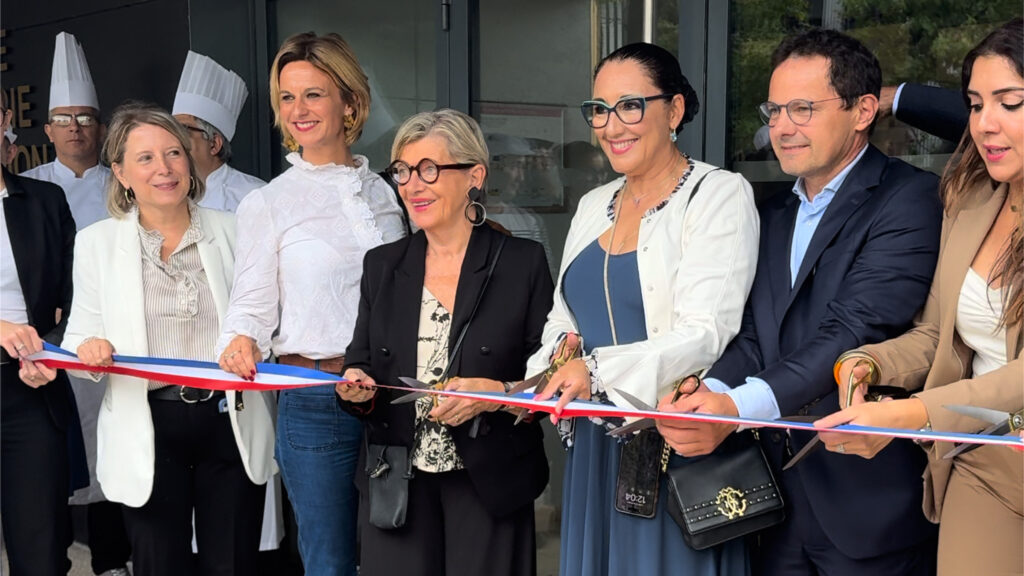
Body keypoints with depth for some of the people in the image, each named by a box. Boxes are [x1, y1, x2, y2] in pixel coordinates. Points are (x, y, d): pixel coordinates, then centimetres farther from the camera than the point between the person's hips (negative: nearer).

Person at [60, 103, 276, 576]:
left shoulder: (230, 230, 3)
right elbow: (81, 336, 5)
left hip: (231, 423, 1)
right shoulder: (96, 242, 3)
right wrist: (91, 350, -16)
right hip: (148, 428, 0)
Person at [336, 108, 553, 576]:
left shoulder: (523, 262, -4)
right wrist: (357, 387, -10)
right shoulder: (382, 265, 7)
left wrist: (498, 393, -21)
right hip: (396, 484, 3)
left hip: (489, 484, -2)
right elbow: (360, 364, 11)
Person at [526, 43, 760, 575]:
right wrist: (538, 380, -4)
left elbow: (705, 335, -18)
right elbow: (563, 322, 17)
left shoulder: (720, 195, -8)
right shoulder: (594, 205, 12)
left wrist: (599, 370, -30)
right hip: (596, 445, 6)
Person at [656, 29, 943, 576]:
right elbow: (754, 335, 5)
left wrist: (740, 407, -32)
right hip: (779, 487, 6)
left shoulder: (909, 199, -10)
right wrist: (709, 390, -16)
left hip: (868, 497, -6)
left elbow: (858, 330, -22)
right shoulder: (771, 214, 13)